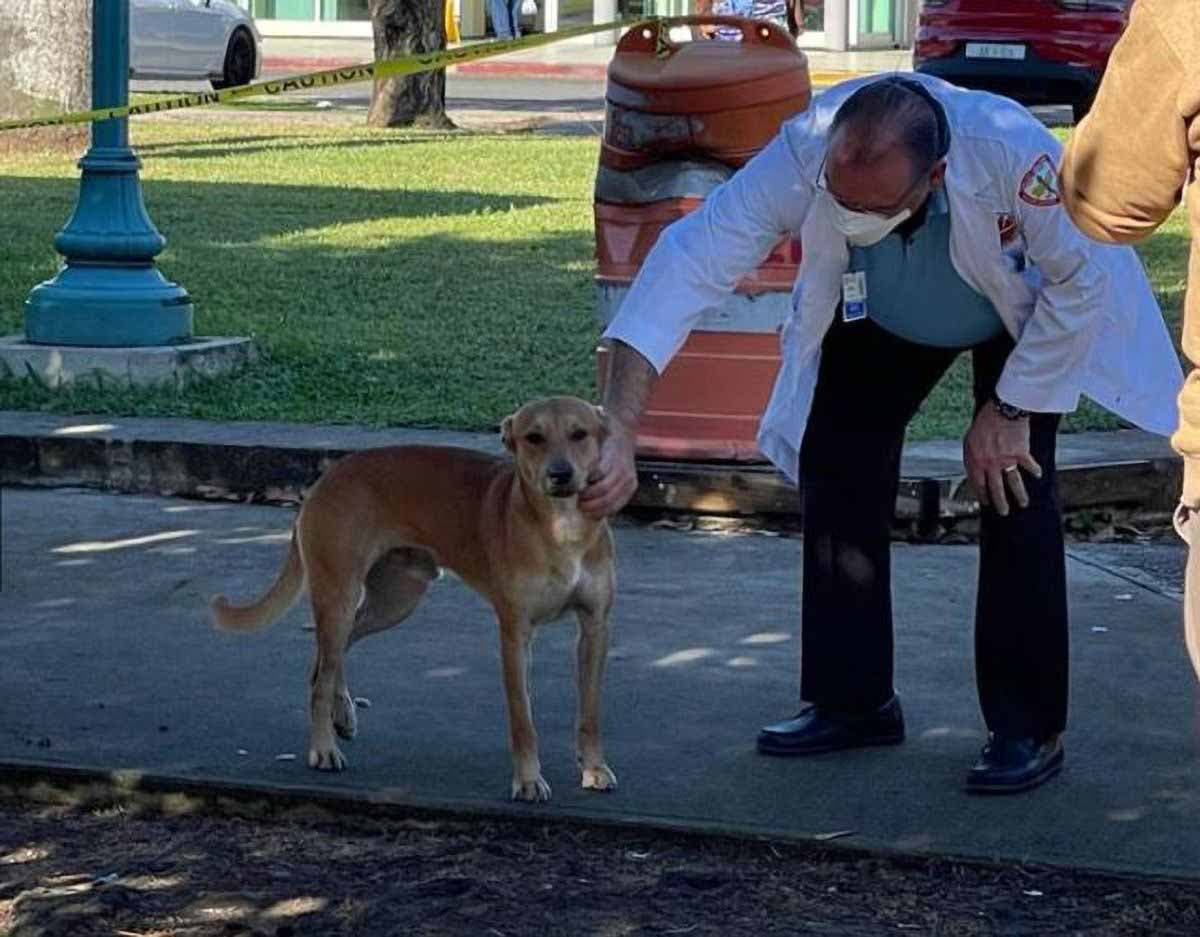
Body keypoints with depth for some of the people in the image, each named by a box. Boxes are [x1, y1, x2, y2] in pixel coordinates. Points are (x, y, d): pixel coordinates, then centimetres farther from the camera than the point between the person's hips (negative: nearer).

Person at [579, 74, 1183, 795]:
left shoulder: (1012, 151, -45)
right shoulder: (800, 157, -40)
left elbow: (1084, 279, -28)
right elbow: (689, 264, -43)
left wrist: (1009, 410, -22)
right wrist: (619, 431, -52)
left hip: (1027, 314, -3)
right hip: (878, 321, 3)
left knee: (1015, 491, -16)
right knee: (837, 472, -3)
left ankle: (1030, 730, -6)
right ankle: (852, 701, 13)